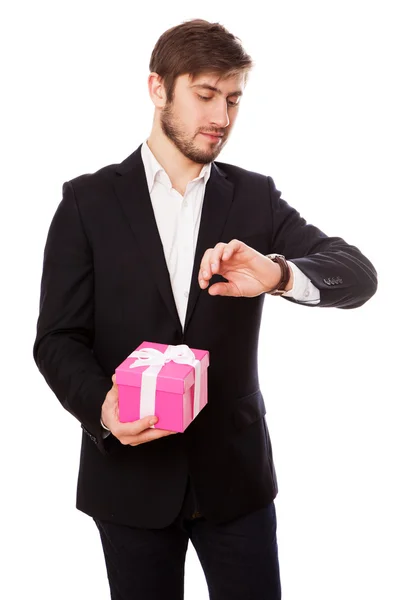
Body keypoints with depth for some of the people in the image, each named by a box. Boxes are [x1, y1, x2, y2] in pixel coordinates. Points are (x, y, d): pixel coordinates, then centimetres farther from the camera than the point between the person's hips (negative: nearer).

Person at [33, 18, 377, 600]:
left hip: (235, 470, 1)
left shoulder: (256, 197, 3)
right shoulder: (89, 201, -1)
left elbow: (358, 274, -6)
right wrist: (102, 406, -23)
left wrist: (279, 273, -27)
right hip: (130, 473, -1)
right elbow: (58, 338, -3)